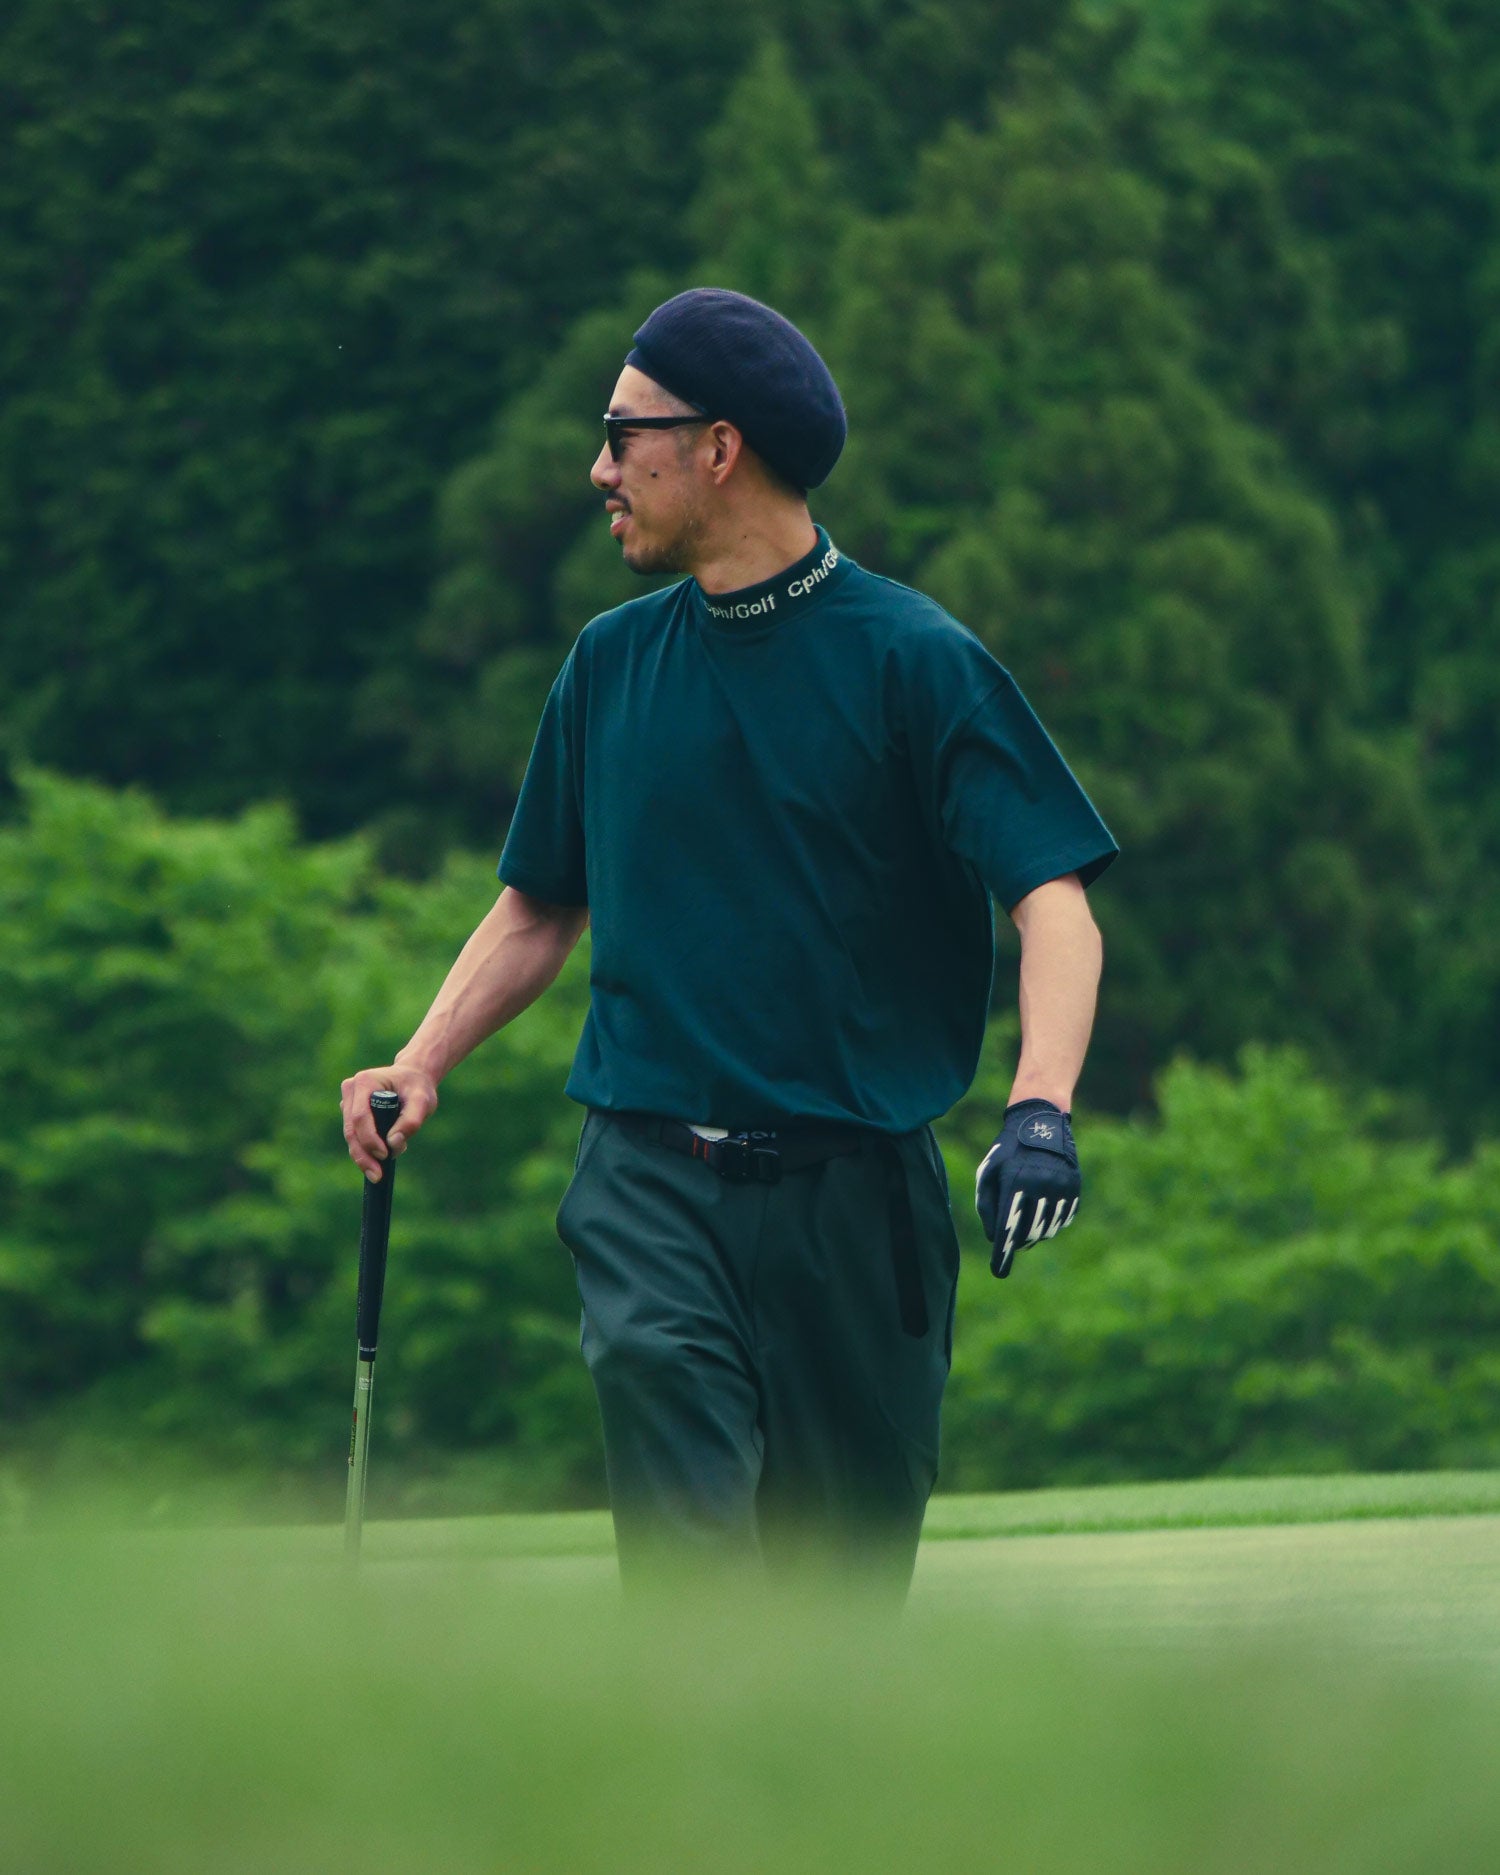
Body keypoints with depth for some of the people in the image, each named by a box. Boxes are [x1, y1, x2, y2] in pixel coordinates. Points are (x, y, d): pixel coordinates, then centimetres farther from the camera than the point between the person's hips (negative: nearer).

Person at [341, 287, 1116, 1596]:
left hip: (856, 1191, -2)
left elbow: (1052, 897, -8)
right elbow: (539, 909, 24)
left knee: (848, 1572, 1)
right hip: (649, 1180, 2)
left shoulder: (914, 658, -2)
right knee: (655, 1370, -26)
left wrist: (1040, 1108, -25)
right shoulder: (612, 664, 13)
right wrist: (422, 1066, 7)